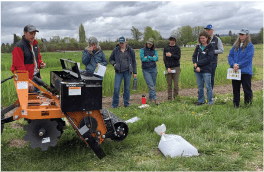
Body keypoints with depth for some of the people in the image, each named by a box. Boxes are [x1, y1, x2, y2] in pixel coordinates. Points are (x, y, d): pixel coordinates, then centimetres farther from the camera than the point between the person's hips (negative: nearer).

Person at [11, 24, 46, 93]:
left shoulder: (35, 45, 15)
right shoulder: (19, 47, -12)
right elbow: (19, 66, -18)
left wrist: (40, 63, 3)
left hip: (36, 77, 8)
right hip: (27, 78, -8)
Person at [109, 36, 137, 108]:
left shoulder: (130, 50, 4)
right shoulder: (115, 50, 4)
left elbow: (134, 62, 9)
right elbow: (111, 59, 16)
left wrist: (134, 72, 6)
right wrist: (114, 64, -6)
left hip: (127, 71, 0)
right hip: (119, 72, 0)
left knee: (127, 88, 5)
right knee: (116, 88, -6)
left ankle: (126, 103, 19)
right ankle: (115, 104, 6)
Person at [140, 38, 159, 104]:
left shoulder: (154, 51, 8)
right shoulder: (143, 50, 0)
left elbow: (156, 59, -7)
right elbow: (142, 59, -12)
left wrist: (148, 57, -13)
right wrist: (152, 58, -7)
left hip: (153, 69, 3)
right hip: (146, 70, -3)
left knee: (153, 84, 6)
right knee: (150, 85, -13)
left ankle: (150, 98, 20)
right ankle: (155, 98, -19)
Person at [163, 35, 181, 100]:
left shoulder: (177, 48, 8)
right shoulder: (166, 48, 8)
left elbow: (178, 57, -3)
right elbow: (164, 59, 1)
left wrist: (171, 55, -14)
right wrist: (168, 68, -9)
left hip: (176, 67, -1)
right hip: (168, 67, 1)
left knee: (176, 84, -4)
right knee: (169, 84, 2)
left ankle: (176, 97, 5)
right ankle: (169, 98, 7)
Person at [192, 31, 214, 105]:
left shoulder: (210, 47, -1)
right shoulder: (198, 47, 13)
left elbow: (208, 59, -12)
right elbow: (194, 56, 6)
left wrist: (198, 63, -13)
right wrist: (196, 66, -11)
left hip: (206, 70, -4)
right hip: (197, 70, 5)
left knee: (208, 86, -1)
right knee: (200, 86, 13)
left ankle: (210, 102, 7)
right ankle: (201, 100, 24)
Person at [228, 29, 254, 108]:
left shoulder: (250, 46, -2)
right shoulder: (235, 45, 13)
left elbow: (248, 59, -10)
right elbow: (230, 56, 7)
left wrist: (239, 65, -17)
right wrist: (233, 64, -11)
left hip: (245, 71, -5)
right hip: (235, 71, 5)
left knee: (247, 89, -3)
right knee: (235, 89, 11)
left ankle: (248, 105, 8)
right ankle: (235, 105, 21)